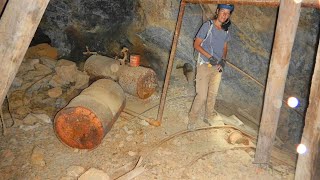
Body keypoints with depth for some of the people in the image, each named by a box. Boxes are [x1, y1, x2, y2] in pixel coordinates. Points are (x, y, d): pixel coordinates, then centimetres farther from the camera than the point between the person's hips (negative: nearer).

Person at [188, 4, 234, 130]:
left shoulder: (226, 30, 6)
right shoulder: (207, 26, -11)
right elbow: (196, 45, -10)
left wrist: (223, 60, -3)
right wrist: (210, 56, -20)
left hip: (217, 67, 6)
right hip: (204, 65, -5)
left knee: (213, 94, 14)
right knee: (202, 95, -6)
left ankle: (209, 116, 32)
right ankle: (192, 120, 11)